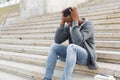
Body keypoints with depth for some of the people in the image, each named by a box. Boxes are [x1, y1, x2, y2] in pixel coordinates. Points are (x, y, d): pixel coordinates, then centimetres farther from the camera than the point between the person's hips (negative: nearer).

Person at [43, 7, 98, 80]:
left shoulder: (88, 25, -13)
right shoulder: (68, 27, 5)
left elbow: (77, 41, -30)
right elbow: (57, 41, -7)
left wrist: (75, 20, -26)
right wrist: (62, 22, -11)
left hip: (86, 57, -6)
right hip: (73, 53, 7)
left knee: (71, 47, -36)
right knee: (54, 46, -13)